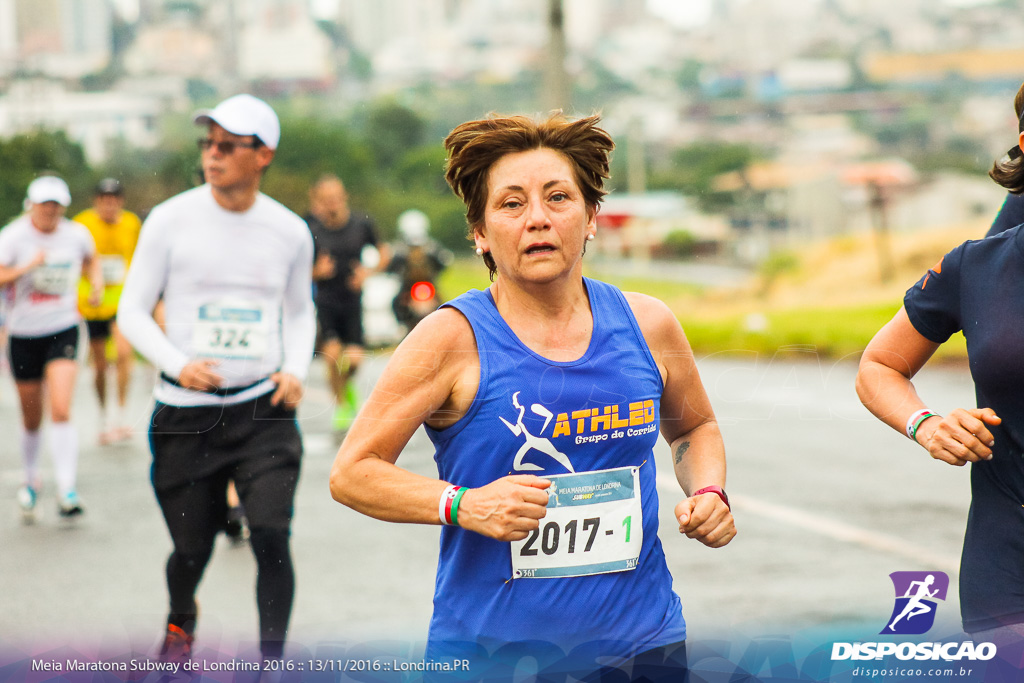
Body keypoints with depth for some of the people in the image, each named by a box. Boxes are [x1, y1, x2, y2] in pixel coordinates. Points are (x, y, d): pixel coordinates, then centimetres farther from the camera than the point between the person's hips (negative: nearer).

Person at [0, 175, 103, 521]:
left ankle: (67, 490, -14)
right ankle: (31, 481, 36)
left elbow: (91, 259, 22)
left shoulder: (76, 235, 0)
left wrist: (96, 283, 5)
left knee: (61, 411, -16)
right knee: (31, 418, 12)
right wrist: (28, 266, -32)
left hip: (63, 330, 0)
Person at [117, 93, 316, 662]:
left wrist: (295, 369, 0)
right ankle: (180, 620, 43)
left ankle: (272, 662, -2)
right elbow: (132, 311, 0)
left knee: (271, 535, -16)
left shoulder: (289, 231, 3)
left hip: (263, 409, 1)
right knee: (192, 547, 8)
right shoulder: (171, 220, -4)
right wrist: (178, 365, -16)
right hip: (186, 413, -1)